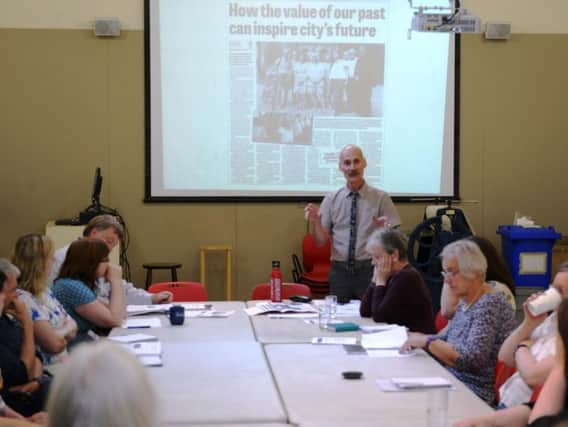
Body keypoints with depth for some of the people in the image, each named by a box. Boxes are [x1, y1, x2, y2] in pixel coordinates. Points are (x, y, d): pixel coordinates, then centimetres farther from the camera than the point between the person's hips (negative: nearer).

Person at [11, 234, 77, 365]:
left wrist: (60, 334, -10)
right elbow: (55, 343, -21)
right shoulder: (23, 299, -19)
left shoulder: (45, 291, 9)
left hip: (64, 363, 8)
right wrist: (66, 330, -1)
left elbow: (73, 325, 10)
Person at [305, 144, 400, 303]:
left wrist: (385, 229, -23)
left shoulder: (381, 198, -1)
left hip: (370, 270, -1)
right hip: (339, 271, 1)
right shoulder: (331, 199, 4)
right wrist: (315, 222, -17)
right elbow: (321, 241, 2)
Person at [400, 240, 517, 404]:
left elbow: (471, 358, -24)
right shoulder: (465, 302, 12)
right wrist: (420, 338, 2)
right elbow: (447, 338, 21)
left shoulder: (490, 305, -16)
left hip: (478, 392, -8)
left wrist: (426, 341, -16)